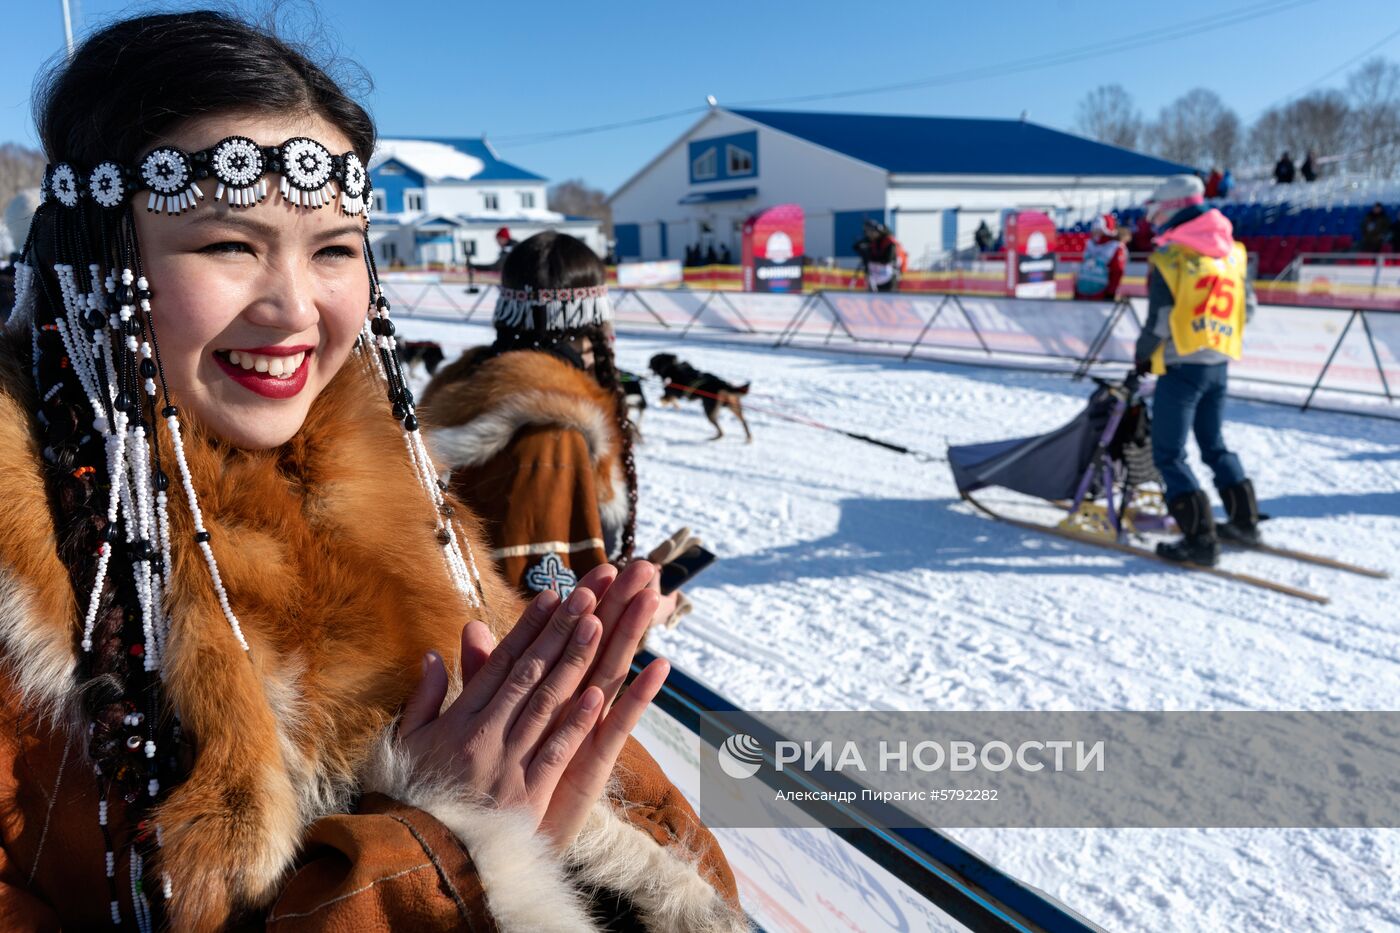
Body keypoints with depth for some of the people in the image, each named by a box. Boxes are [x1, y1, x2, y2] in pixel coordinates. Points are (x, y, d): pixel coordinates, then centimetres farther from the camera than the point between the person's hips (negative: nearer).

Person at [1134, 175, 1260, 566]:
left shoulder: (1169, 257, -12)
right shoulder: (1231, 251, 8)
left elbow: (1158, 323, -14)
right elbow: (1247, 308, 13)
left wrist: (1142, 358, 2)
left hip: (1182, 367, -7)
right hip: (1220, 365, 7)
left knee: (1169, 455, -1)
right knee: (1214, 445, 22)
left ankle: (1200, 541, -5)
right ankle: (1245, 522, 28)